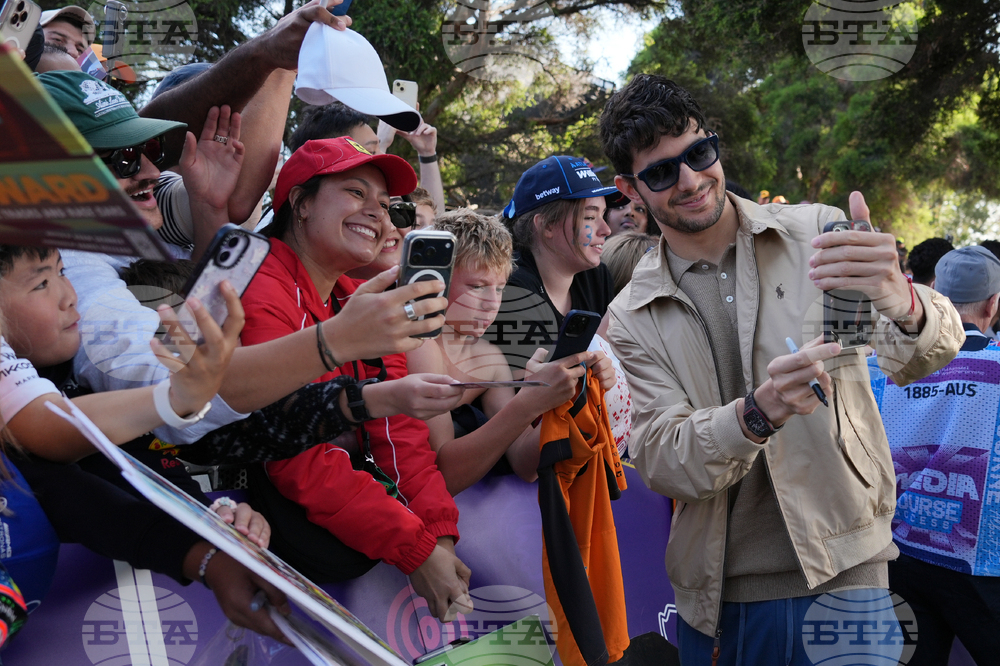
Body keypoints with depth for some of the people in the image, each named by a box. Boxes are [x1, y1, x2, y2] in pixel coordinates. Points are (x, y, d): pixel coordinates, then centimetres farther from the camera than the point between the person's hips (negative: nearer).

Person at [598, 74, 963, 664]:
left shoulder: (816, 233, -4)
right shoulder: (632, 318, -1)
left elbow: (916, 360, -14)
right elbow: (660, 463, -10)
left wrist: (903, 304, -38)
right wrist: (757, 414, -29)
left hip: (841, 574, -1)